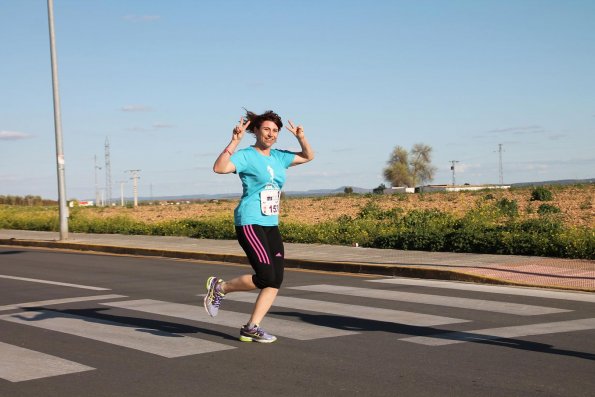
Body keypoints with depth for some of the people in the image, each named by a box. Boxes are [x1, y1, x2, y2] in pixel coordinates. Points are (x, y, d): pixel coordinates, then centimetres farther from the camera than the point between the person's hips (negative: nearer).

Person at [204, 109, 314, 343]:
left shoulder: (278, 157, 14)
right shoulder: (246, 156, -7)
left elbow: (308, 157, 26)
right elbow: (219, 167, -24)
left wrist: (301, 137, 9)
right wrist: (234, 141, -28)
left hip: (271, 225, 8)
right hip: (249, 223, -8)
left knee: (276, 281, -1)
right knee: (266, 277, -17)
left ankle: (251, 328, 5)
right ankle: (220, 287, 4)